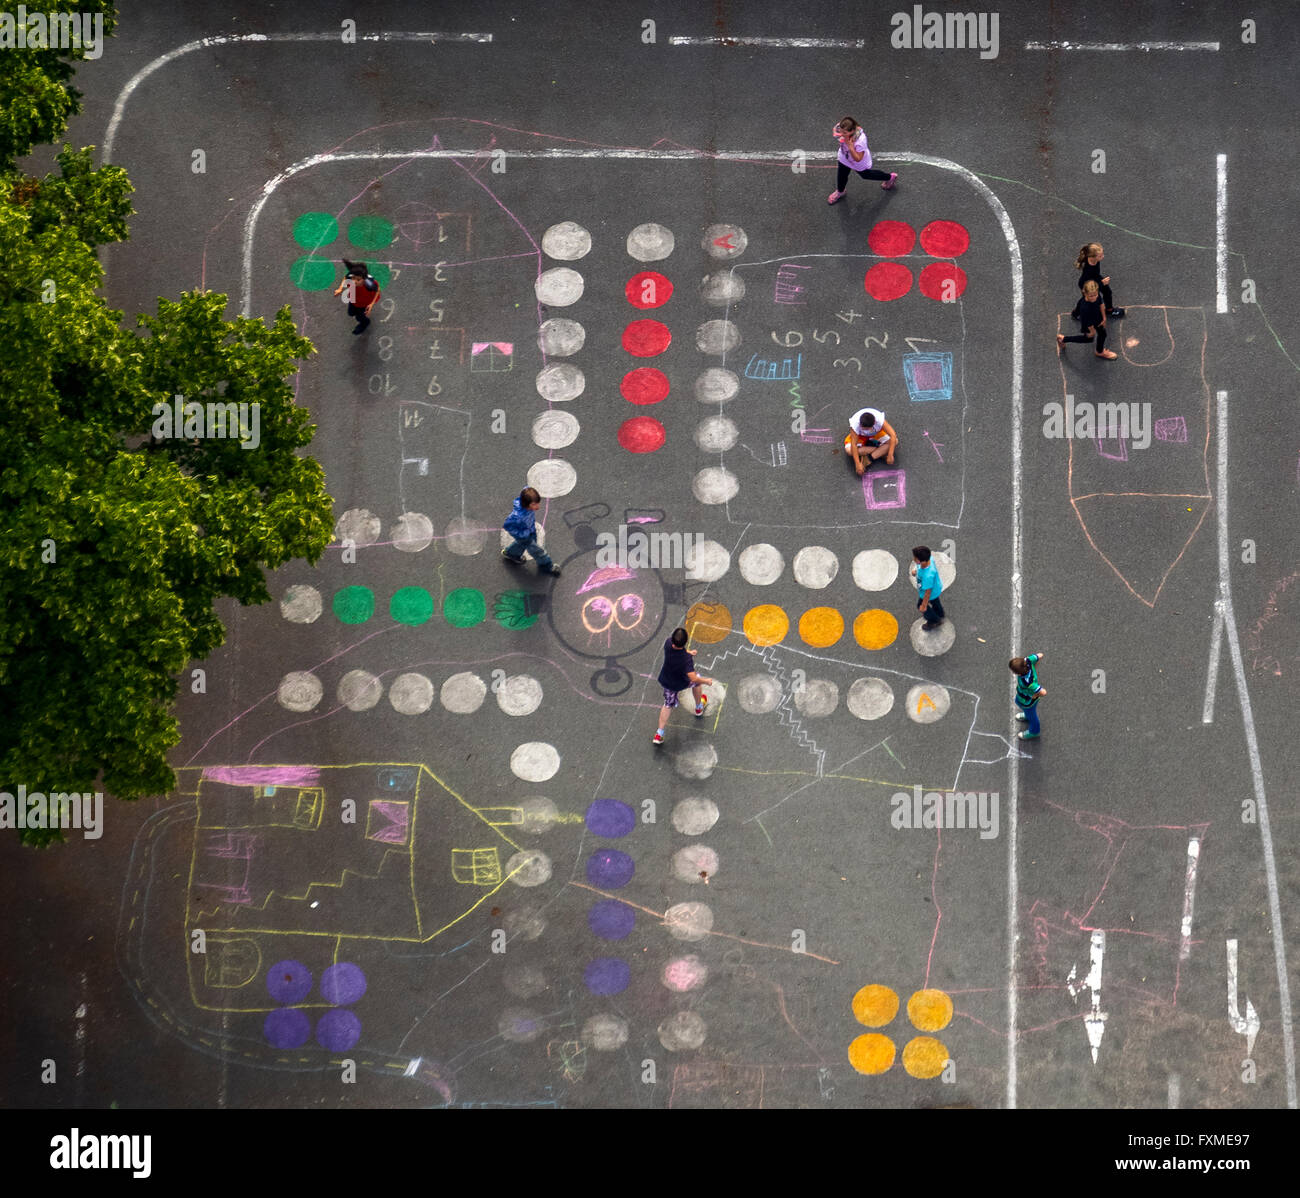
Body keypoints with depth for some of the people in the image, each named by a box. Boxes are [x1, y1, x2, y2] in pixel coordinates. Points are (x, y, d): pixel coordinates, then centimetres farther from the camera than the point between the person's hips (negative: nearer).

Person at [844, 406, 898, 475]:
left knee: (895, 441, -25)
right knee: (849, 450, -29)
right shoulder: (855, 424, -38)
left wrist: (890, 456, -39)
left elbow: (893, 435, -36)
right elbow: (854, 445, -35)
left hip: (877, 433, 0)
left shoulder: (880, 420, -38)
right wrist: (858, 464, -39)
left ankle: (868, 459, -27)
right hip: (860, 436, 0)